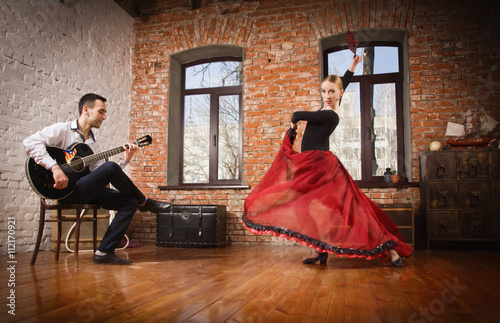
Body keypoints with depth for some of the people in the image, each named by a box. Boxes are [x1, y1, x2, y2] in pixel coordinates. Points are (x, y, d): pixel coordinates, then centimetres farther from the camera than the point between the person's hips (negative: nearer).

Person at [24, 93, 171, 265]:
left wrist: (125, 160, 1)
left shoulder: (93, 143, 21)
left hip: (88, 191, 8)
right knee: (110, 167, -28)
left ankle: (104, 252, -9)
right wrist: (54, 167, -26)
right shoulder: (63, 130, -1)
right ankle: (145, 202, -6)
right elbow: (30, 142, -16)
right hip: (67, 191, -8)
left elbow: (101, 176, 13)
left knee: (130, 202, -9)